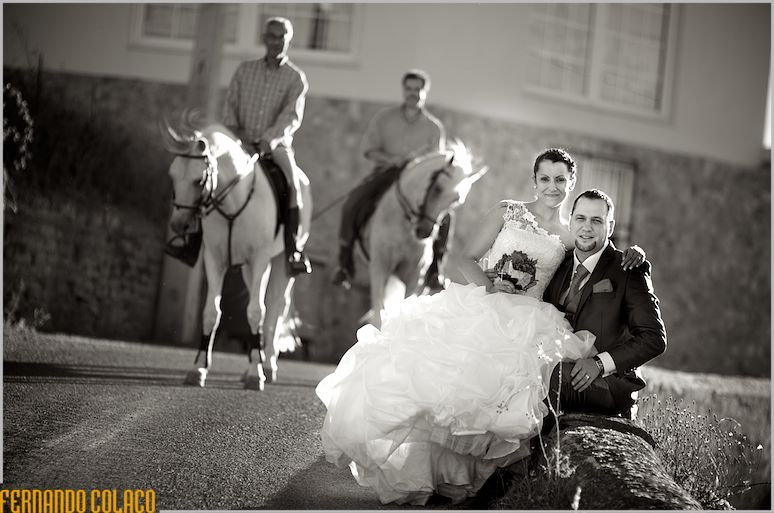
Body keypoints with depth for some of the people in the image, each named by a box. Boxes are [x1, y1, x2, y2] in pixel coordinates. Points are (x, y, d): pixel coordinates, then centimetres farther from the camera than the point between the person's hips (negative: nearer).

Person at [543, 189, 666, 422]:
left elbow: (654, 339, -6)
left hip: (608, 387, -5)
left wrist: (599, 363, -17)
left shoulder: (629, 269, 0)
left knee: (553, 374, -33)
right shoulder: (558, 263, 15)